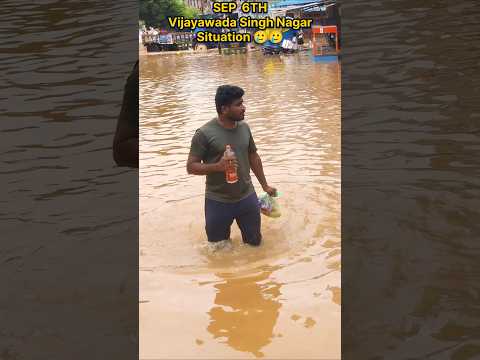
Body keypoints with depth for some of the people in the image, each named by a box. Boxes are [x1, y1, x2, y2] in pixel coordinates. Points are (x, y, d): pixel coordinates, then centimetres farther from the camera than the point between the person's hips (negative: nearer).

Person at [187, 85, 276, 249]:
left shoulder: (244, 127, 1)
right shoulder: (205, 134, -15)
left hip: (247, 197, 4)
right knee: (219, 249, 10)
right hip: (218, 202, -4)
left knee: (255, 242, 17)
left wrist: (265, 186, 19)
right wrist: (217, 166, -27)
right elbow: (191, 166, -12)